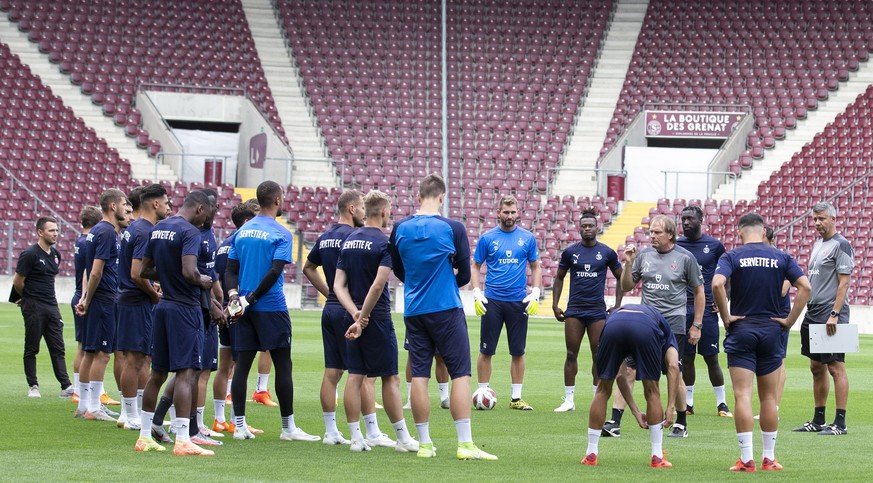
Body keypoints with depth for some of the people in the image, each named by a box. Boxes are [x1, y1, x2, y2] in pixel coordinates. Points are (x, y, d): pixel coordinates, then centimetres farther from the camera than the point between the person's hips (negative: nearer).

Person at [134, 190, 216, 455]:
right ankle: (182, 441, -15)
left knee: (157, 372, 14)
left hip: (163, 305, 8)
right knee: (186, 373, -10)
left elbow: (145, 271, 17)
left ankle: (144, 436, 19)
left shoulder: (157, 229, 13)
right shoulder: (190, 232, -14)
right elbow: (189, 271, -25)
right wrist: (202, 281, -6)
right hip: (185, 308, -8)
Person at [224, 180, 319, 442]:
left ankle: (239, 426, 6)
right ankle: (288, 427, 4)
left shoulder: (242, 231, 11)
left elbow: (231, 269, 7)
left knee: (243, 364, 6)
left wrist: (234, 294, -5)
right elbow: (275, 271, -17)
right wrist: (251, 298, -12)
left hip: (245, 309, 6)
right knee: (283, 365, 1)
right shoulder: (281, 234, -8)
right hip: (272, 308, -6)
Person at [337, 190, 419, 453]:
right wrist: (362, 317, -16)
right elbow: (378, 285, -21)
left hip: (353, 317, 6)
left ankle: (356, 438, 5)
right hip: (378, 318, -6)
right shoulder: (385, 243, -11)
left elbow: (338, 285, 3)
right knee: (390, 378, 1)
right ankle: (403, 438, 6)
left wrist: (355, 313, -8)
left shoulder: (349, 241, 9)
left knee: (355, 377, 6)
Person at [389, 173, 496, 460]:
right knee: (460, 374, 0)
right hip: (447, 309, -4)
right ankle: (465, 444, -5)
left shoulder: (400, 229, 2)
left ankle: (424, 444, 7)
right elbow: (464, 274, -1)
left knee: (419, 375, 6)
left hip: (413, 311, 4)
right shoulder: (452, 228, -8)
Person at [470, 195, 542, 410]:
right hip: (492, 301, -1)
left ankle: (516, 398, 11)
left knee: (518, 352, 4)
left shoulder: (528, 238, 5)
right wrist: (476, 294, -6)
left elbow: (535, 267, 11)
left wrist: (535, 294, -1)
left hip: (518, 302, 1)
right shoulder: (487, 238, 1)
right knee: (486, 350, 0)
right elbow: (475, 267, 6)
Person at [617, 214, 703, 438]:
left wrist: (697, 325, 4)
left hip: (673, 322, -3)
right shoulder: (644, 255, 8)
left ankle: (681, 424, 13)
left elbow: (699, 291, 6)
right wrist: (628, 263, -2)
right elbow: (626, 287, 15)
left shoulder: (685, 257, -1)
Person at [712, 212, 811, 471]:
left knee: (742, 396, -3)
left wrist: (726, 317, -10)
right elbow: (804, 286, -5)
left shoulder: (732, 256, -3)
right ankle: (769, 458, 14)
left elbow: (717, 283, -21)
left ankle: (746, 459, -8)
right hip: (772, 330, 2)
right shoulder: (781, 257, 4)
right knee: (769, 397, 11)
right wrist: (789, 320, -1)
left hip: (741, 330, -2)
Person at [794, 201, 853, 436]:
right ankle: (818, 420, 18)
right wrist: (809, 310, 17)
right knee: (816, 367, 12)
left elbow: (844, 282, -15)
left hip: (830, 316, -9)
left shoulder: (841, 245, -9)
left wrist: (834, 314, -21)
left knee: (835, 368, -7)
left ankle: (840, 422, -6)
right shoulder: (818, 244, 18)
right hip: (813, 315, 9)